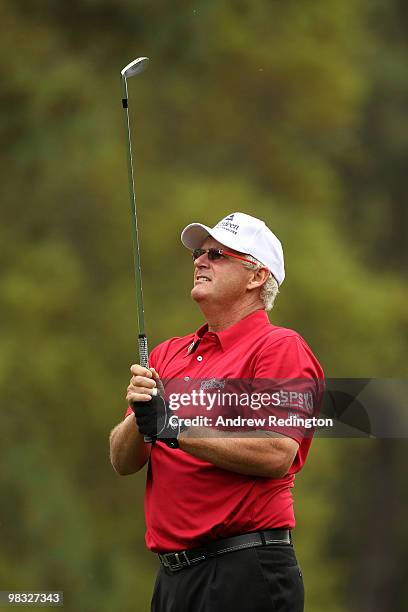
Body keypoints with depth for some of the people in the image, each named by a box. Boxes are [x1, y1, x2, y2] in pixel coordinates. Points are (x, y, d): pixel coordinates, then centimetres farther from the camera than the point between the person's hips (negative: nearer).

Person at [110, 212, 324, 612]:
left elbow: (277, 454, -18)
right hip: (173, 574, 7)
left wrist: (173, 427, -18)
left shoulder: (280, 347, -4)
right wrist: (140, 418, -11)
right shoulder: (169, 354, 17)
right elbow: (123, 462, 11)